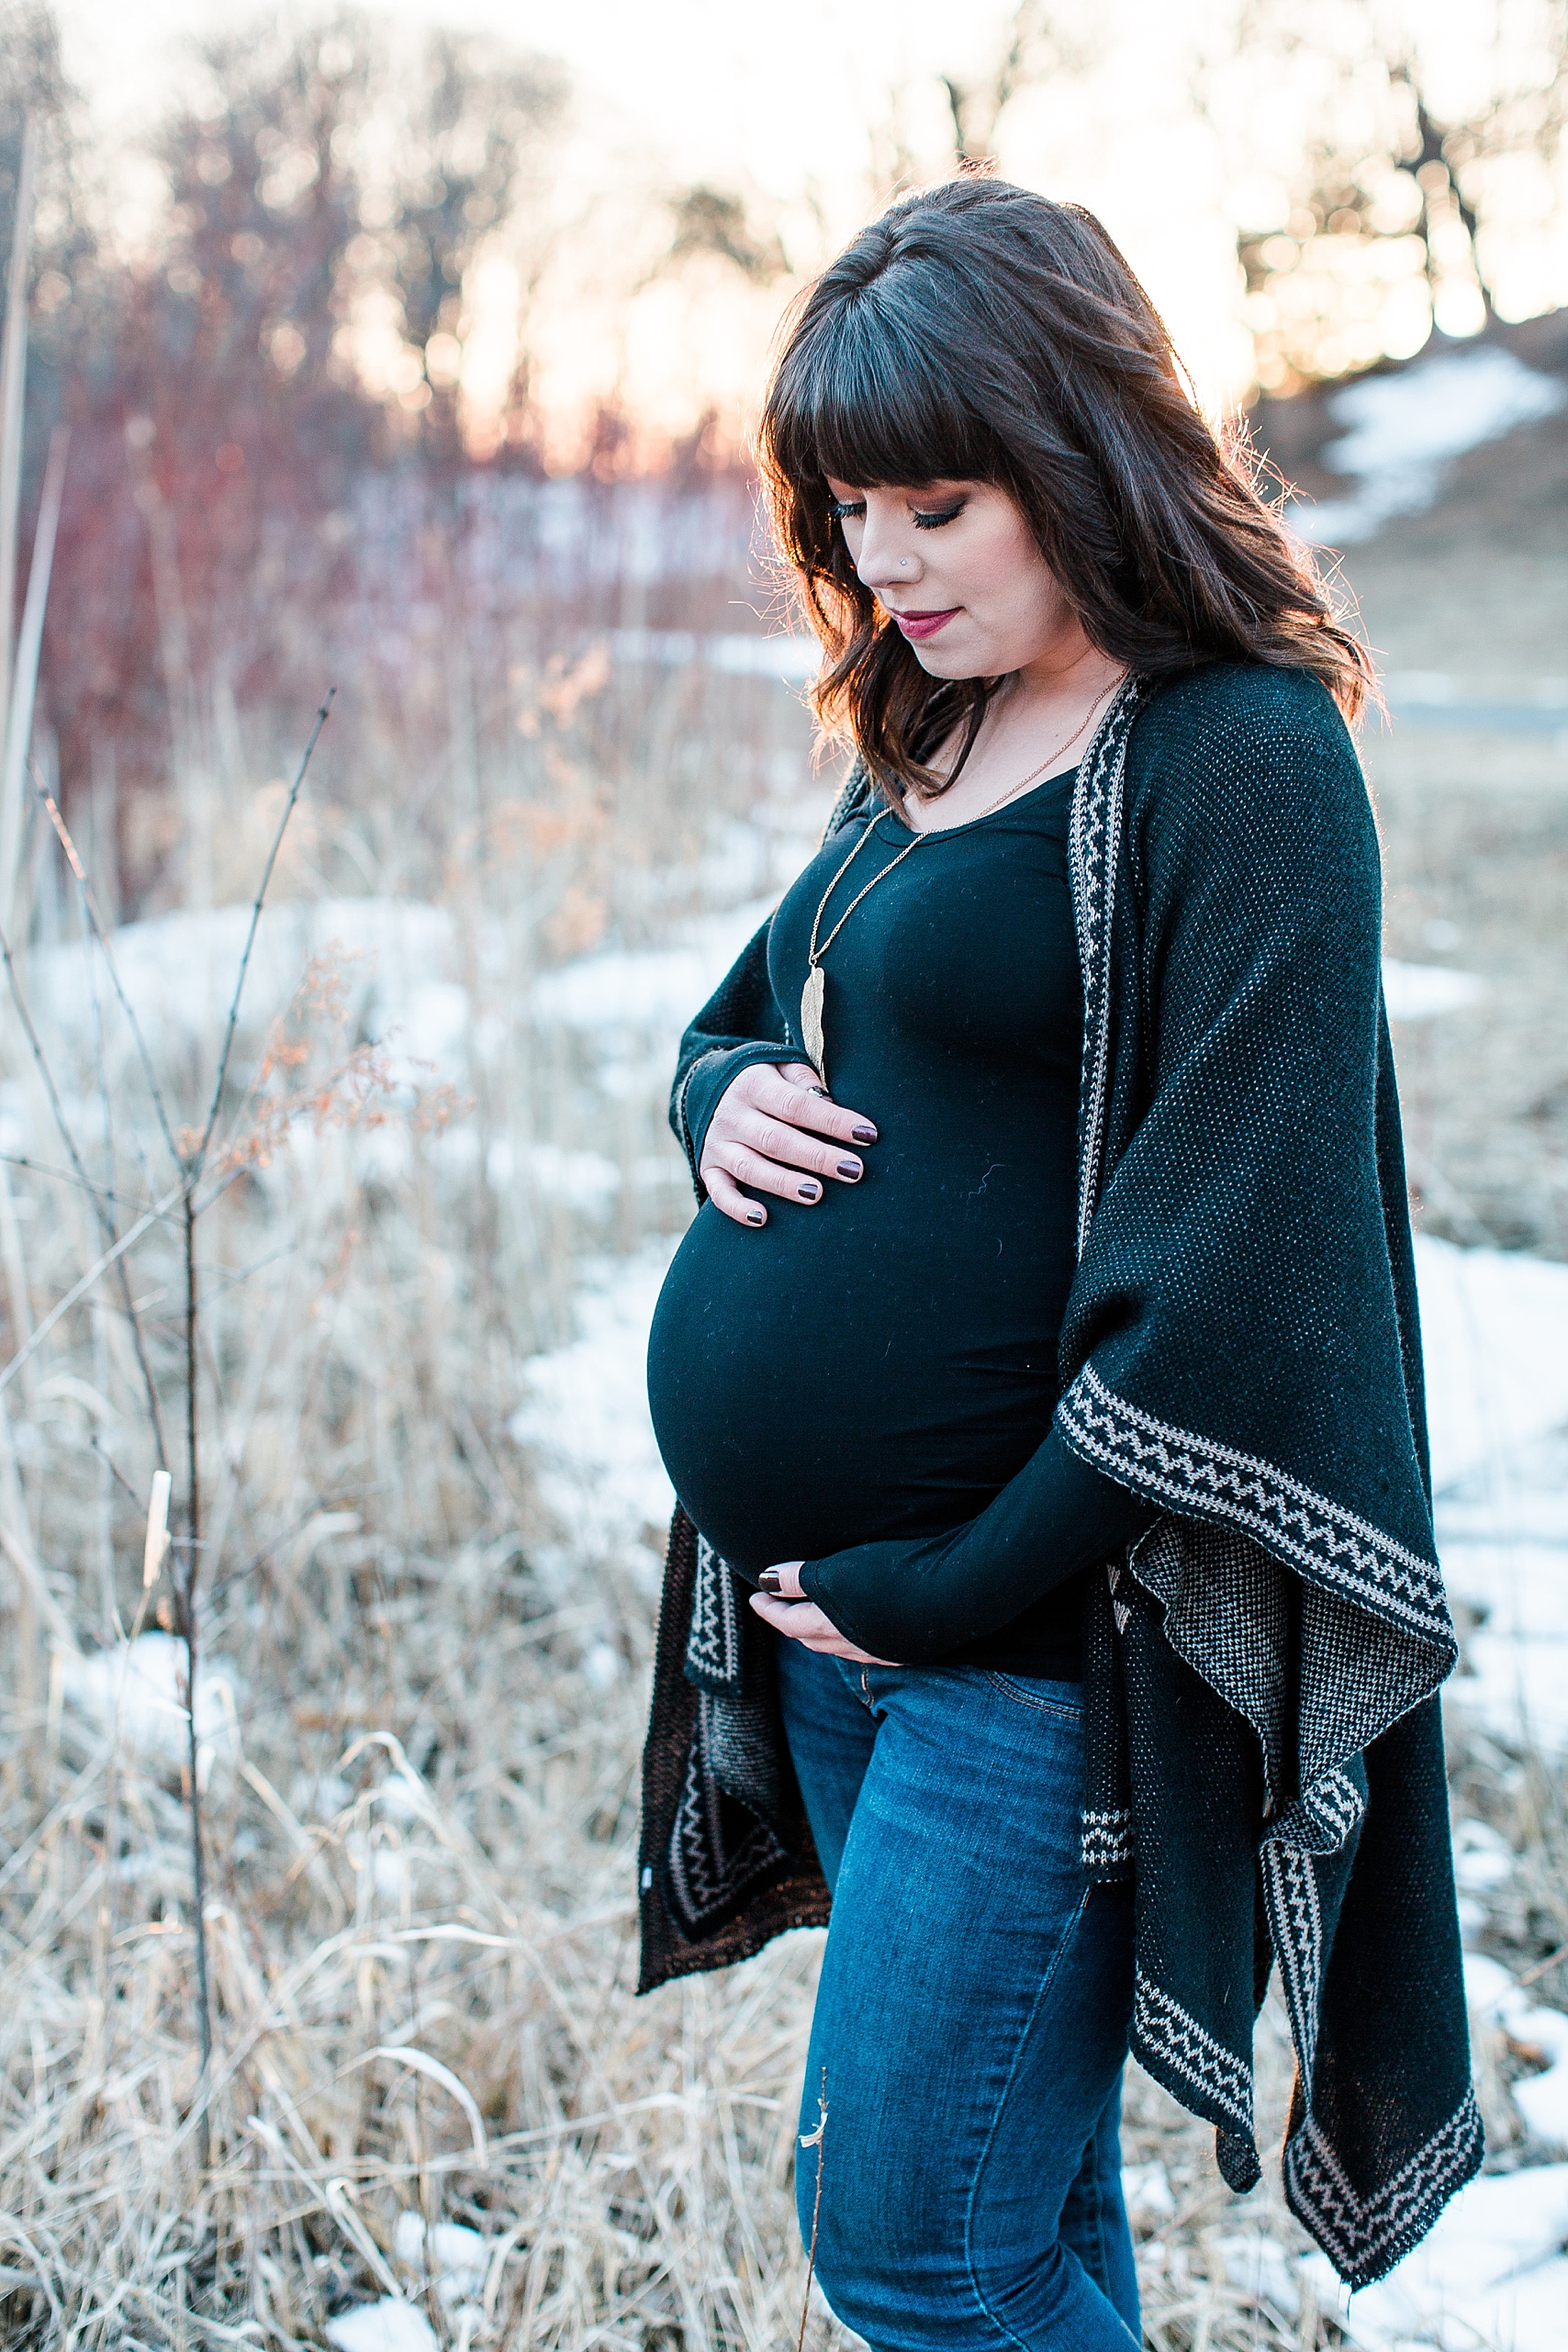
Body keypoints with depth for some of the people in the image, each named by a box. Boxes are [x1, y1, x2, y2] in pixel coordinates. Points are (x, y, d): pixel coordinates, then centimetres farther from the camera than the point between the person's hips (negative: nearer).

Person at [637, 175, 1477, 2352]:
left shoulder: (1242, 759, -14)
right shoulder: (927, 746, 12)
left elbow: (1235, 1254, -19)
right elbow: (747, 1019, 24)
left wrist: (957, 1581, -18)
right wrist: (729, 1099, -1)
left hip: (1033, 1633, -8)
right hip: (831, 1610, 8)